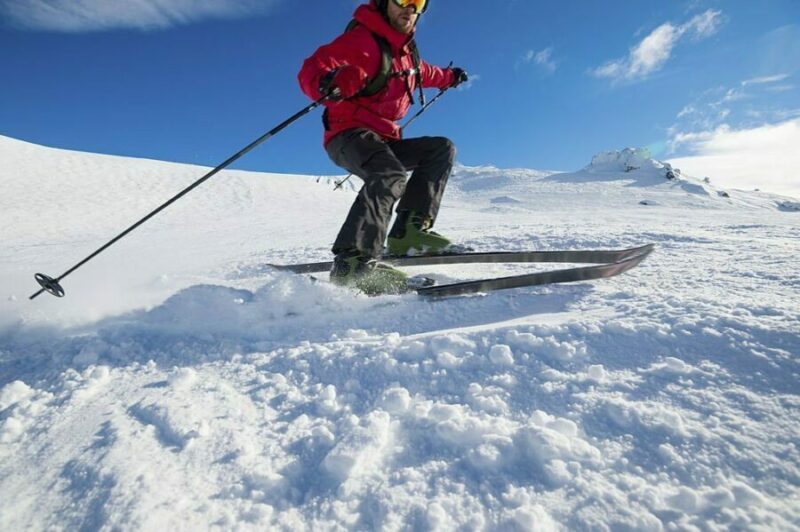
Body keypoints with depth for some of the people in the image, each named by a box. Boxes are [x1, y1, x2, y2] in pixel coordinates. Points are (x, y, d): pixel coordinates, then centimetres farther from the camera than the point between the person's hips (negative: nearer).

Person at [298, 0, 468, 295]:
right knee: (391, 176, -36)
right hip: (350, 135, -9)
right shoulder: (363, 40, -6)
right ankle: (353, 262, -47)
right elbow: (311, 70, -18)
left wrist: (447, 77, 58)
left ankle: (409, 230, -14)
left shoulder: (404, 49, 21)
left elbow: (421, 72, 44)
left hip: (383, 141, 9)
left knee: (442, 149, 4)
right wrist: (328, 83, -41)